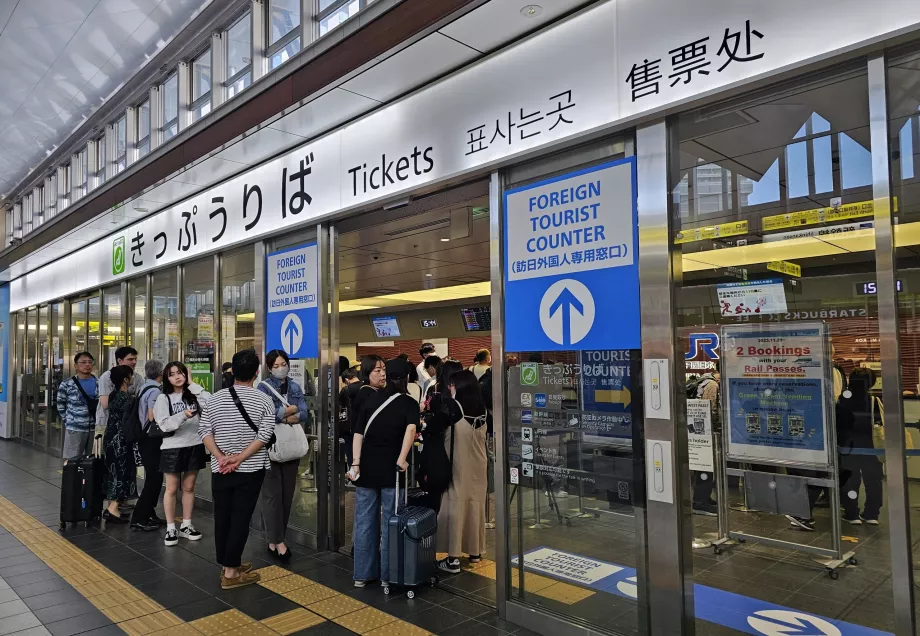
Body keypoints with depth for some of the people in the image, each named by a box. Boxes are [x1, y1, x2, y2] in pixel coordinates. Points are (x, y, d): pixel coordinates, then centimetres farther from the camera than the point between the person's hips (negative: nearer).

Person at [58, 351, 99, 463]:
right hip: (75, 429, -3)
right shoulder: (67, 385, -2)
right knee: (72, 461, 1)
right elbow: (61, 407, 5)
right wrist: (69, 421, 2)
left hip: (95, 428, 3)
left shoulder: (99, 383, 5)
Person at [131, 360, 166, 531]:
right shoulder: (155, 390, -18)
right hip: (152, 439, -10)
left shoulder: (144, 388, 11)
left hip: (145, 437, 10)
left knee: (153, 477, 16)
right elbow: (153, 417, -25)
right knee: (154, 478, -5)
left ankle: (149, 514, 24)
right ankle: (139, 518, -1)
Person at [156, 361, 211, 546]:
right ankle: (171, 528, 16)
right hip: (172, 448, -3)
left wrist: (192, 384, -8)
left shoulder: (193, 395, 5)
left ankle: (186, 525, 24)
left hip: (195, 446, 3)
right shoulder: (163, 398, -2)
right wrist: (184, 415, -25)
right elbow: (164, 424, -11)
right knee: (172, 489, 5)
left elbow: (211, 403, -15)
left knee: (189, 488, 12)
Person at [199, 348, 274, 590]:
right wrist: (239, 458, -14)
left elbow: (204, 430, -3)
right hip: (250, 470, -3)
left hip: (219, 469, 3)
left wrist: (221, 457, -9)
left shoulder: (215, 398, 3)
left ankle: (228, 564, 26)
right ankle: (231, 572, 5)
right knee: (240, 519, 2)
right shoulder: (263, 400, -7)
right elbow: (264, 436, -15)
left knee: (222, 517, 14)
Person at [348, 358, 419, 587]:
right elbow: (411, 429, -22)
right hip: (391, 469, -3)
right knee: (390, 523, 8)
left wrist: (356, 463, -2)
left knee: (364, 522, 11)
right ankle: (388, 575, 15)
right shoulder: (410, 403, -3)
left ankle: (362, 574, 19)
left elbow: (358, 433, -1)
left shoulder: (371, 399, 6)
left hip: (367, 467, 3)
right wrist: (402, 460, -22)